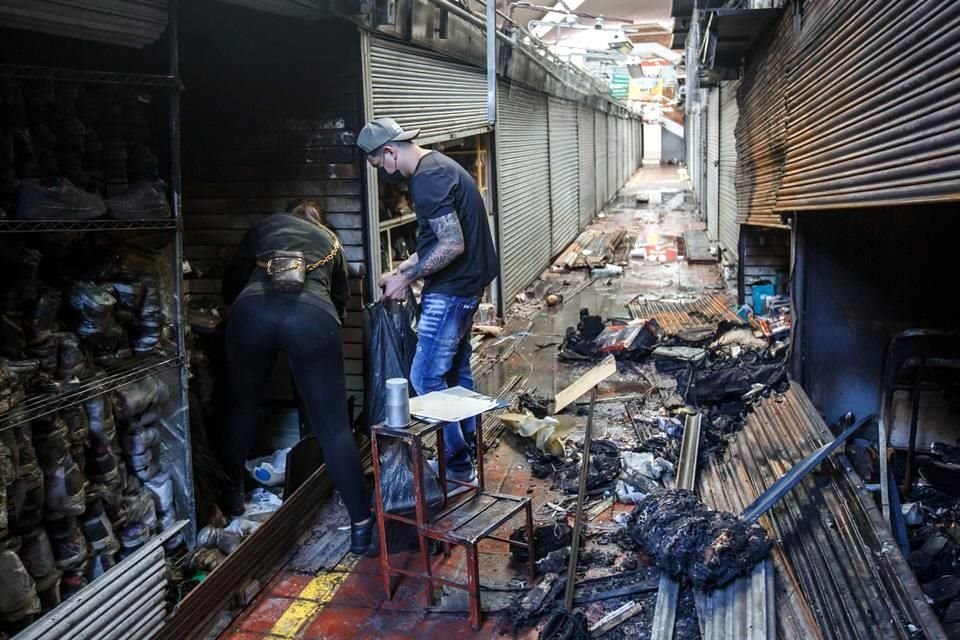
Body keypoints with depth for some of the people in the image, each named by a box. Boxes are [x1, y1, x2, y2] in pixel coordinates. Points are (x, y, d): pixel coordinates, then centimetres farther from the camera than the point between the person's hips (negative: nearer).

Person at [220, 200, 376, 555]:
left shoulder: (264, 226, 33)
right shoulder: (330, 240, 35)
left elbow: (232, 284, 30)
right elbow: (340, 299, 40)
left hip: (253, 311, 1)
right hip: (312, 316, 0)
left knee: (243, 406, 25)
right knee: (333, 426, 4)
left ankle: (232, 496, 38)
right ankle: (361, 526, 4)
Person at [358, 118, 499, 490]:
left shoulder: (427, 180, -21)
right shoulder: (437, 166, 12)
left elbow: (453, 245, -27)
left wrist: (406, 277, -18)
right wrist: (405, 268, 12)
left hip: (451, 290, -11)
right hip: (464, 284, 11)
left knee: (426, 378, -5)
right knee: (455, 369, 18)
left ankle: (458, 470, 4)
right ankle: (467, 452, 30)